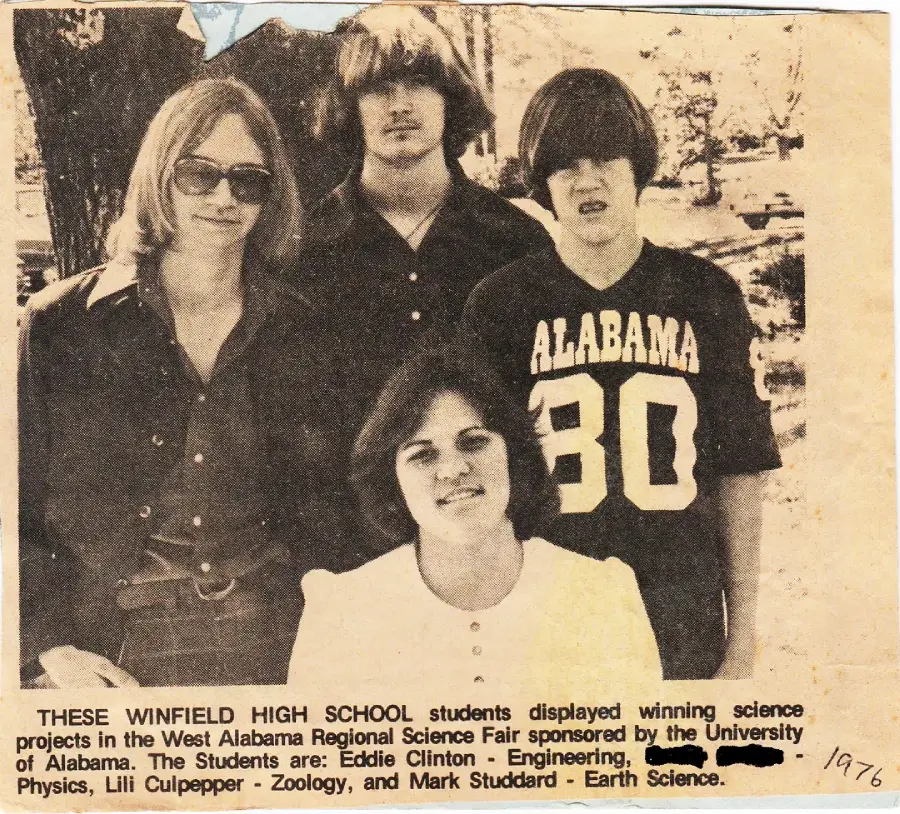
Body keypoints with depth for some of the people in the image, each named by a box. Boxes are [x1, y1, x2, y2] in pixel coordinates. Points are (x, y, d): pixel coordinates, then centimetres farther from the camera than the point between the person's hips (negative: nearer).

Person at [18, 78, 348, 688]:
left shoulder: (300, 336, 5)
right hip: (107, 663, -1)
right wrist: (51, 645, -10)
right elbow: (15, 508, 0)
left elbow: (323, 512, 11)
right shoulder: (60, 326, -1)